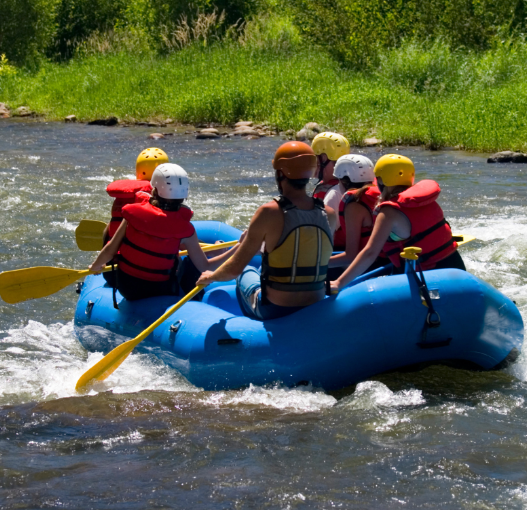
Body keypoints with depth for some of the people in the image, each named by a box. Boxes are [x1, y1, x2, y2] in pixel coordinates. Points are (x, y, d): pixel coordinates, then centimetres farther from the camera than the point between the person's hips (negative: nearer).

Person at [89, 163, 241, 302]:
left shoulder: (134, 213, -13)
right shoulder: (184, 229, -16)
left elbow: (110, 250, -7)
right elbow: (205, 267, -9)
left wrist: (96, 266, 13)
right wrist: (237, 249, -4)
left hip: (125, 288, 3)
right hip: (159, 293, -2)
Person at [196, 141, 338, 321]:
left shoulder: (269, 213, -19)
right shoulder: (329, 215, -7)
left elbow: (235, 268, -15)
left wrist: (211, 277, 6)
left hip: (274, 312, -4)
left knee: (247, 273, 30)